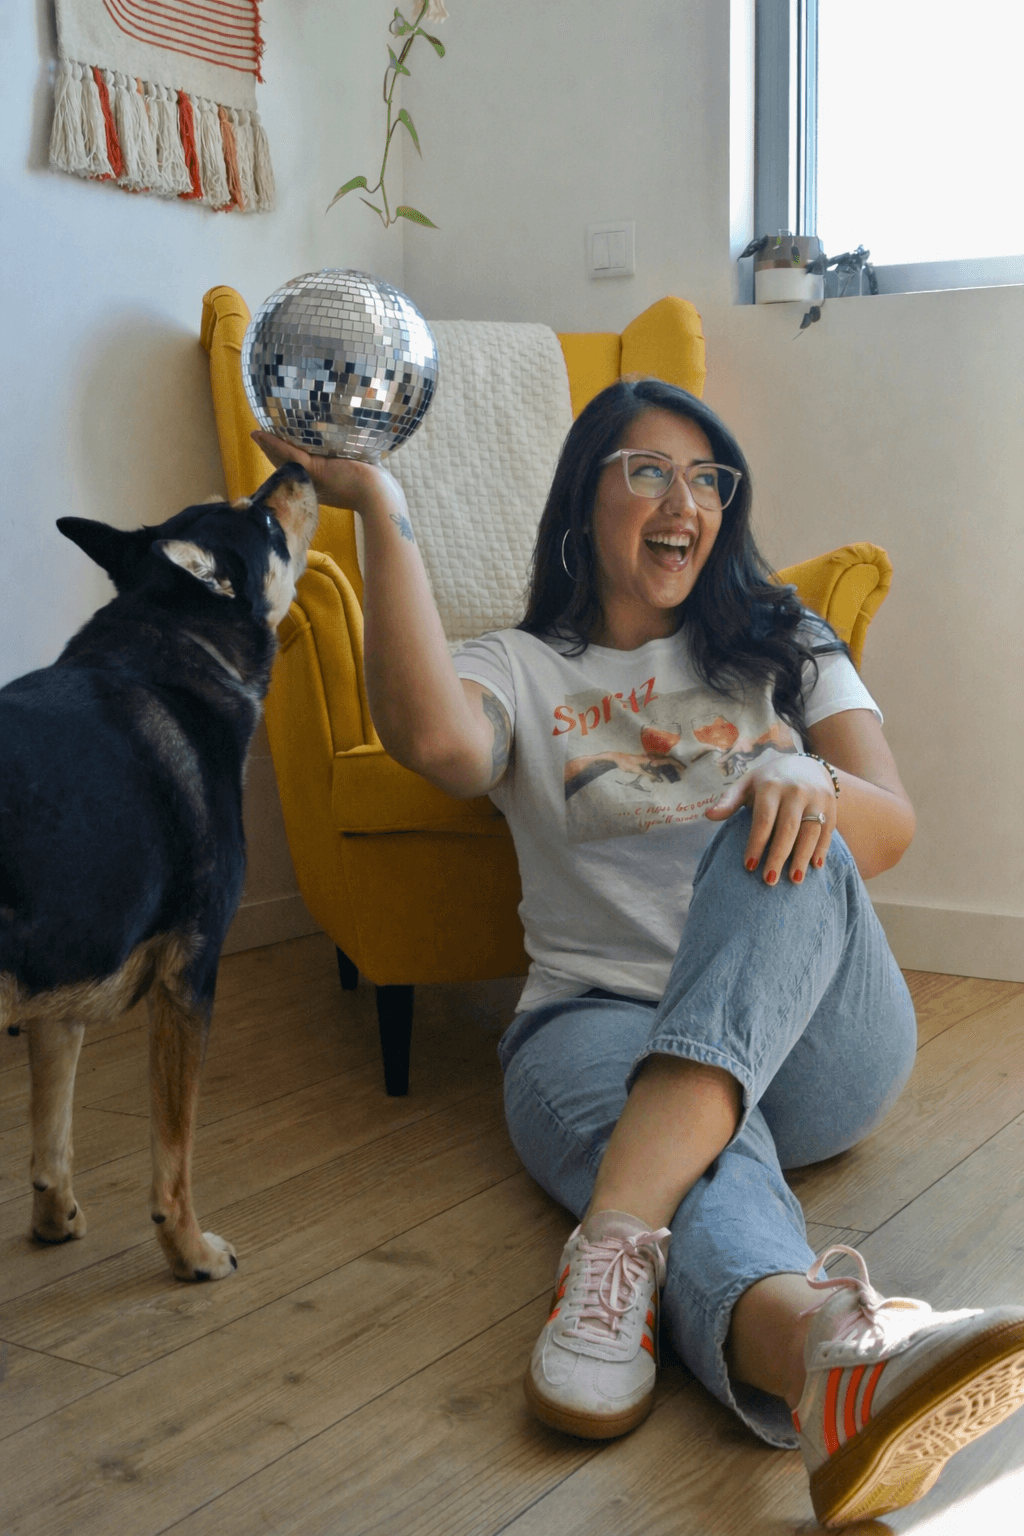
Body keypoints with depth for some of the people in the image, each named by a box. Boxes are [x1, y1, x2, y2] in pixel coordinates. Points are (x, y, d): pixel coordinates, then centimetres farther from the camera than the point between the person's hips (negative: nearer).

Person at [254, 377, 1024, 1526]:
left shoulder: (784, 648, 21)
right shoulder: (520, 669, 15)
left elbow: (891, 826, 5)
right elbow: (431, 738, -13)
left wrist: (811, 783, -20)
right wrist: (379, 507, -10)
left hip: (811, 1043, 2)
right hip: (597, 1022, -1)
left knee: (786, 837, -32)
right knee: (707, 1166, -37)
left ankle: (618, 1235, -50)